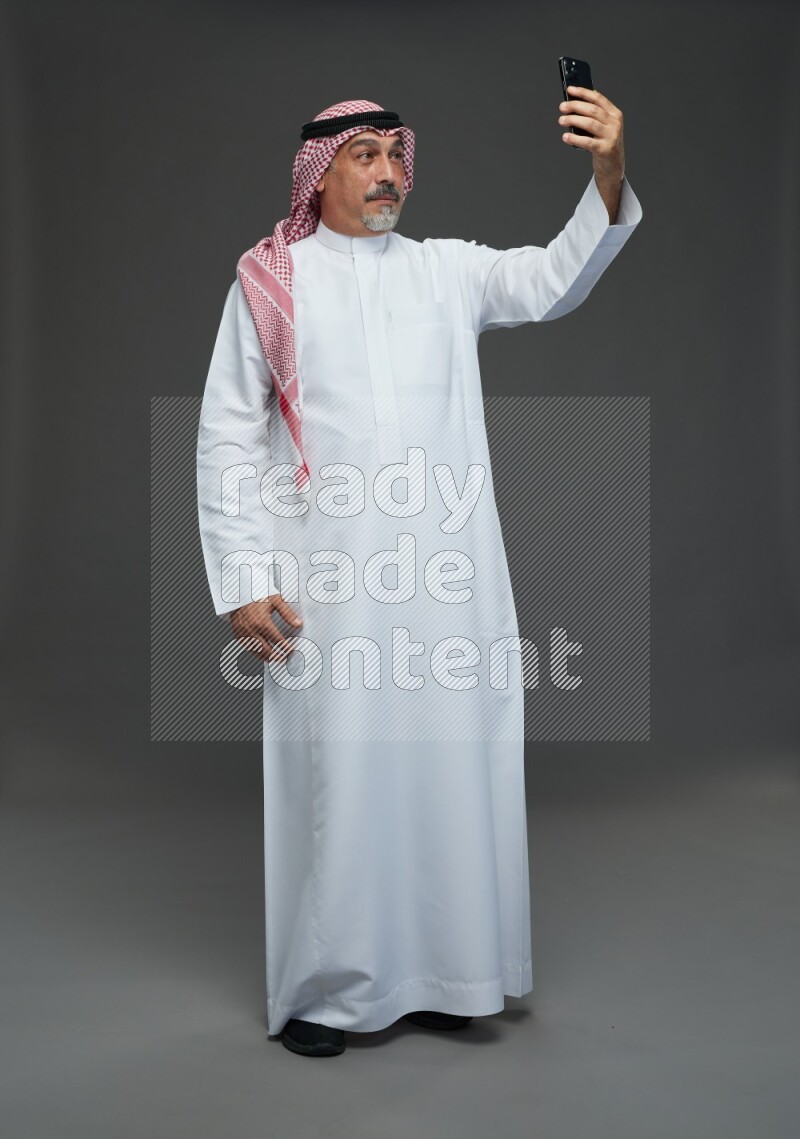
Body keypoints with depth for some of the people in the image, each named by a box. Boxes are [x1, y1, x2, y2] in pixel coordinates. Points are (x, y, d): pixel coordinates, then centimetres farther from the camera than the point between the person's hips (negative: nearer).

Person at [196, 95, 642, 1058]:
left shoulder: (448, 270, 13)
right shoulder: (268, 281, 6)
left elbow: (553, 279, -2)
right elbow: (226, 439, 3)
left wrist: (608, 176, -20)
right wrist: (240, 581, -5)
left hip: (448, 579, 3)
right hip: (328, 583, -3)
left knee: (448, 764, 7)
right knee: (336, 771, 1)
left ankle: (430, 972, 24)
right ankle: (321, 989, 18)